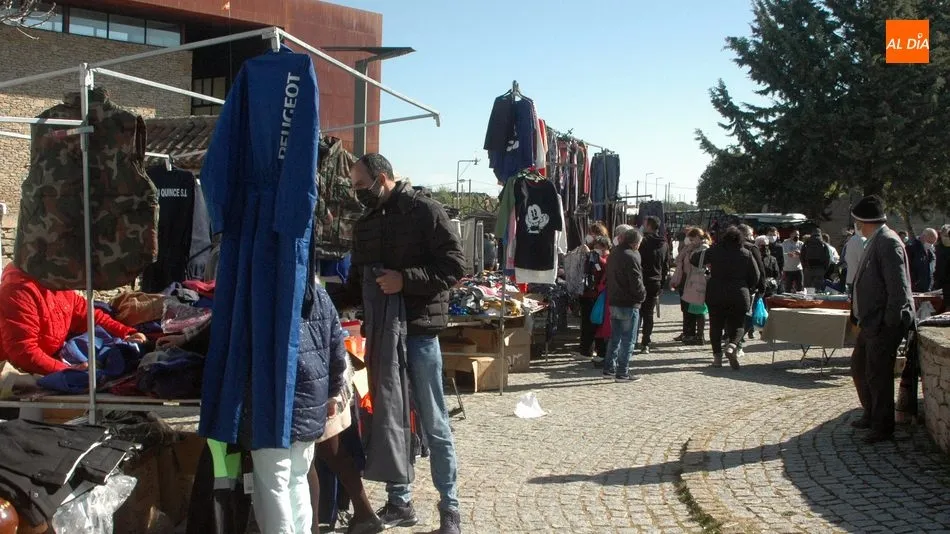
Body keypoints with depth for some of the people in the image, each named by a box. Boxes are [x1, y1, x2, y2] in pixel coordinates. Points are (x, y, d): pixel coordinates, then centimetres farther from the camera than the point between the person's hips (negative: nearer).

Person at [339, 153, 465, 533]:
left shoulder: (425, 211, -7)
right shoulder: (364, 224, 13)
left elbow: (454, 265, -14)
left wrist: (405, 279, -22)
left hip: (417, 330, -6)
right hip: (379, 332, 7)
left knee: (433, 424, 2)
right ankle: (400, 503, 25)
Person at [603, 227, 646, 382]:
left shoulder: (613, 254, 10)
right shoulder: (631, 257, -18)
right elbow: (636, 282, -20)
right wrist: (642, 295, -3)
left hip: (613, 303, 8)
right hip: (628, 305, -8)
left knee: (615, 338, 17)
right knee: (628, 340, 0)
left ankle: (609, 369, 20)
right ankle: (622, 373, 3)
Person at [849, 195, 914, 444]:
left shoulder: (888, 242, -18)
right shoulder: (876, 241, 13)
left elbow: (899, 287, -22)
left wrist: (889, 322, -21)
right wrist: (859, 318, 19)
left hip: (885, 323, -10)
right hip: (872, 321, 10)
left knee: (878, 375, -2)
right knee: (859, 367, 19)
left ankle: (883, 428, 10)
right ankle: (871, 416, 33)